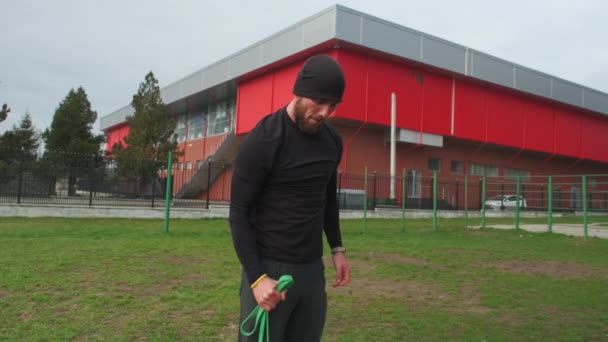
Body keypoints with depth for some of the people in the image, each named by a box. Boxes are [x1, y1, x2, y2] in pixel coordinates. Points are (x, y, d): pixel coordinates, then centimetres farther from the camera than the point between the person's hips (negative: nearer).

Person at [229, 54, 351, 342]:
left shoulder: (332, 140, 5)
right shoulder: (262, 141, -16)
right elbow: (239, 213, -13)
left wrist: (337, 248, 15)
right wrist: (256, 277, -18)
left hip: (312, 268, 6)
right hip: (269, 268, -6)